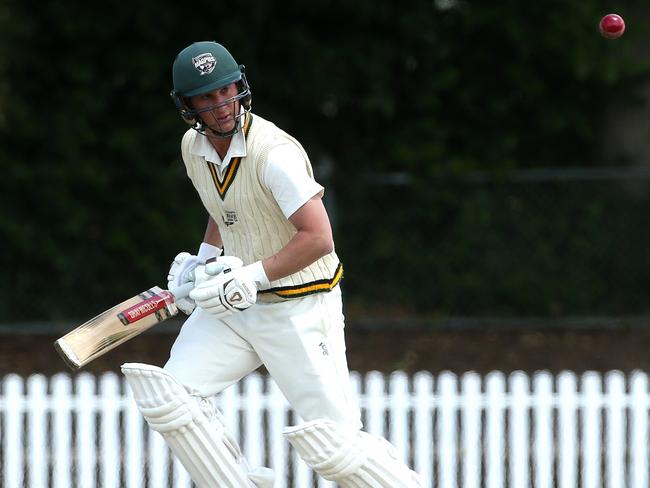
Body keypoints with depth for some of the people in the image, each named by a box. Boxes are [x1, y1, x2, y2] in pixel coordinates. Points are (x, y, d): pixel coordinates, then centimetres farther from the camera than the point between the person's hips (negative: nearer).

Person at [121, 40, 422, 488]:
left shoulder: (274, 152, -22)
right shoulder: (194, 147, 3)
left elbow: (319, 238, -25)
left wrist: (251, 277, -26)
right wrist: (204, 259, 9)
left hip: (299, 307, -7)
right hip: (233, 304, 7)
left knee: (332, 445, -12)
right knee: (168, 395, -8)